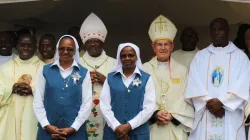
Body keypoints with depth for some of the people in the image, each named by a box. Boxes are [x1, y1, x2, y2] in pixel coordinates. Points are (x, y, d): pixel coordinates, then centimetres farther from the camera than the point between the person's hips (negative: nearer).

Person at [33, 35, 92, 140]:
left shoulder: (84, 73, 3)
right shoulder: (45, 70, 5)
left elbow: (87, 104, -1)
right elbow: (38, 101, 3)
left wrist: (73, 128, -8)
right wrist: (47, 125, -7)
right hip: (48, 131, 1)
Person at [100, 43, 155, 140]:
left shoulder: (146, 78, 2)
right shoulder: (110, 77, 5)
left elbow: (149, 107, -5)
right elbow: (104, 105, -1)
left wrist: (129, 126, -12)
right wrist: (116, 127, -12)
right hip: (113, 131, 1)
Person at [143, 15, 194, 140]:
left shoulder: (181, 70, 8)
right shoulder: (145, 69, 4)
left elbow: (185, 98, 2)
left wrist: (172, 115, -10)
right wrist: (154, 114, -14)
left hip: (175, 127, 1)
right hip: (152, 126, -1)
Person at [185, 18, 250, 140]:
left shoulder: (240, 56, 6)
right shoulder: (200, 55, 11)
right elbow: (194, 84, 1)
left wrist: (221, 102, -14)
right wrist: (209, 102, -12)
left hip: (230, 118, -1)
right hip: (204, 118, 2)